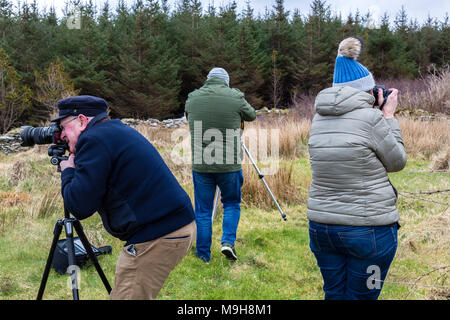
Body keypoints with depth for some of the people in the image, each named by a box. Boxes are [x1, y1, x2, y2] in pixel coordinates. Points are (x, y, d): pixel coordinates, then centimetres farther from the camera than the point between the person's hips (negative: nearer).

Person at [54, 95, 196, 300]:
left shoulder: (94, 139, -11)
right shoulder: (121, 131, 19)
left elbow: (80, 207, -15)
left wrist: (67, 171, 3)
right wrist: (73, 170, 22)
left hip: (158, 237, -11)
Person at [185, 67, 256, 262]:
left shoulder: (193, 98, 2)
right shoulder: (235, 98, -5)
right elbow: (252, 116, 12)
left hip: (200, 166, 2)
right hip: (229, 165, -2)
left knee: (203, 211, 12)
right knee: (232, 203, 19)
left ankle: (203, 254, 19)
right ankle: (228, 241, 4)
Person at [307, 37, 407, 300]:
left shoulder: (319, 120, 5)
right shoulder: (370, 117, -14)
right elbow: (397, 162, -2)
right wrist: (389, 117, 5)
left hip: (321, 226, 6)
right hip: (369, 229, -5)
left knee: (334, 294, 17)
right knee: (361, 297, 8)